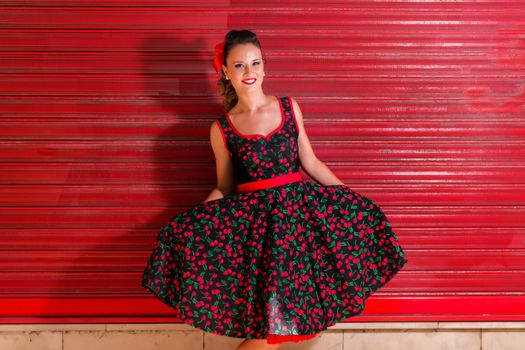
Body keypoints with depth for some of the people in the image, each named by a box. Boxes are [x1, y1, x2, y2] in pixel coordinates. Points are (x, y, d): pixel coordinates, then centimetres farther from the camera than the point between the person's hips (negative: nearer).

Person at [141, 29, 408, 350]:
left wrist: (352, 197, 7)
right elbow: (223, 189, 8)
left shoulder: (289, 107, 5)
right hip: (250, 219, -2)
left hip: (297, 210, 2)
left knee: (293, 315, -4)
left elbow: (311, 163, 10)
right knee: (274, 322, -9)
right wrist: (186, 223, -4)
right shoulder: (221, 129, 1)